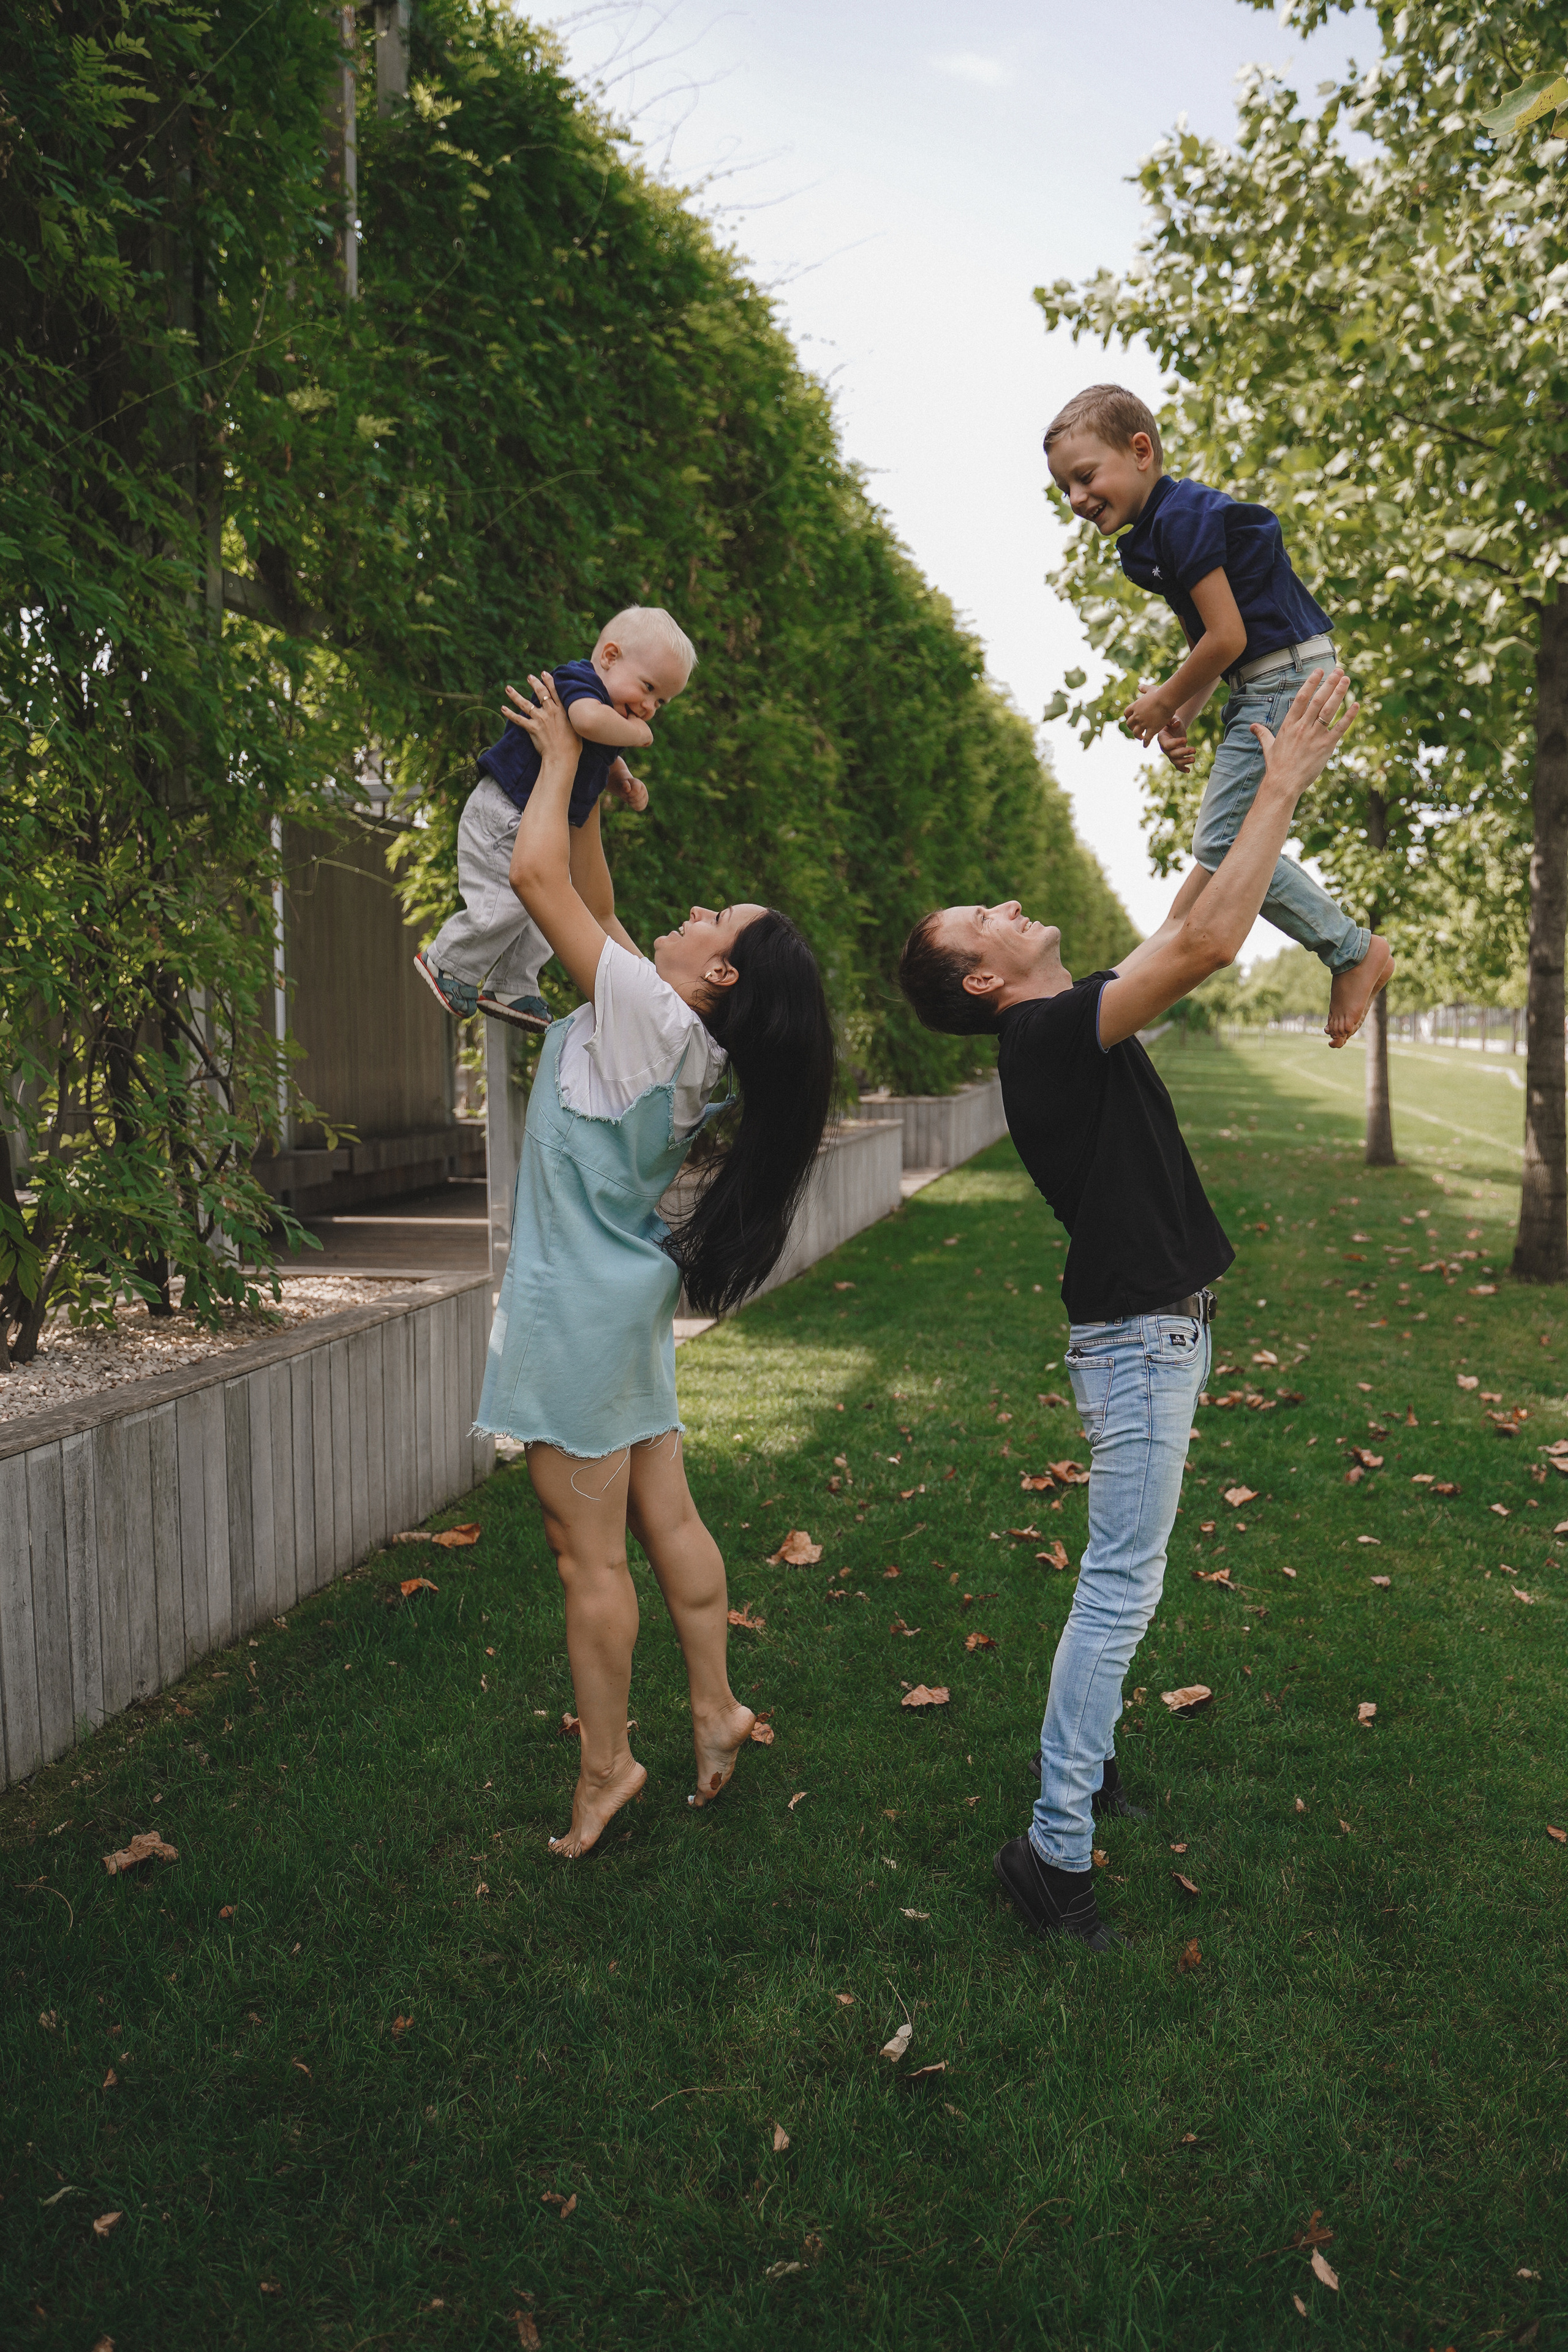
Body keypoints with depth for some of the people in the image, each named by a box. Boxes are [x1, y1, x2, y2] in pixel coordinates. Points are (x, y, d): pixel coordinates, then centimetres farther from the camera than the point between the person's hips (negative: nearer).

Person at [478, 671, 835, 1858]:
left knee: (590, 1554, 2)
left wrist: (562, 755, -2)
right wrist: (582, 786, 17)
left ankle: (606, 1766, 15)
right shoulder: (680, 1035, 6)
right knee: (667, 1520, 16)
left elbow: (536, 875, -16)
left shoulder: (647, 1010, -18)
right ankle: (717, 1710, 28)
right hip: (628, 1298, 9)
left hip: (579, 1309, -9)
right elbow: (591, 901, 18)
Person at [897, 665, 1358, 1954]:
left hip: (1160, 1325, 10)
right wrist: (1283, 787, -20)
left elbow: (1182, 925, 20)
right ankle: (1054, 1847, 1)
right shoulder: (1046, 1035, -19)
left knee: (1124, 1578, 19)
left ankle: (1080, 1756, 33)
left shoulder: (1070, 1024, 11)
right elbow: (1206, 943, -29)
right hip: (1139, 1338, -10)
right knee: (1121, 1586, -7)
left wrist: (1268, 794, 14)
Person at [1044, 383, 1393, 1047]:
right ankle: (1351, 951, 18)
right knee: (1228, 842, 12)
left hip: (1288, 679, -11)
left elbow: (1228, 638, -20)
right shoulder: (1160, 530, 15)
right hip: (1263, 690, 11)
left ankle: (1355, 949, -3)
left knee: (1221, 842, -12)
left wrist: (1165, 703, -6)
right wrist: (1180, 718, 6)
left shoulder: (1183, 515, -16)